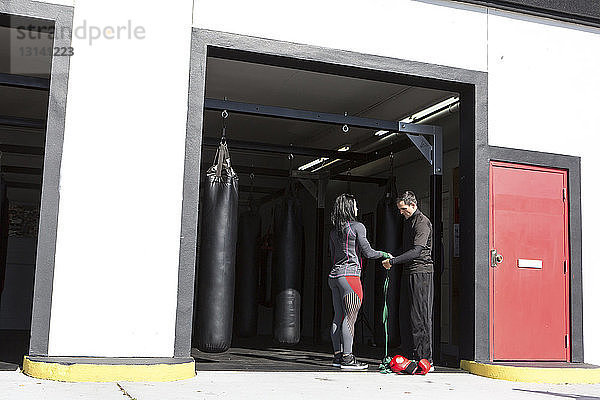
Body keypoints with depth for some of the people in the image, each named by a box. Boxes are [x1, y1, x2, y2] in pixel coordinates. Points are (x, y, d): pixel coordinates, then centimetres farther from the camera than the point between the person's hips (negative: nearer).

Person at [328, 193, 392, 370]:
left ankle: (338, 355, 12)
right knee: (350, 316, -7)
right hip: (350, 274, -8)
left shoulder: (334, 231, 15)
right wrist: (385, 254, 9)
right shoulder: (357, 227, -6)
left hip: (334, 275, 8)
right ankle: (347, 358, -9)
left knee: (338, 316, 9)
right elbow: (368, 253, -7)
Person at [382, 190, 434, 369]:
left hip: (421, 272, -9)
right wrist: (393, 261, 13)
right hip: (408, 273, 9)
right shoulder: (408, 221, 20)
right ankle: (410, 356, 13)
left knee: (419, 316, -9)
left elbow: (416, 251, -20)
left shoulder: (422, 222, -10)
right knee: (405, 316, 8)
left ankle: (425, 359, -5)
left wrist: (393, 261, -22)